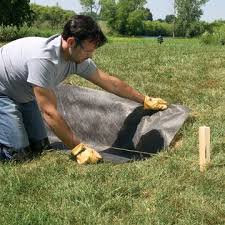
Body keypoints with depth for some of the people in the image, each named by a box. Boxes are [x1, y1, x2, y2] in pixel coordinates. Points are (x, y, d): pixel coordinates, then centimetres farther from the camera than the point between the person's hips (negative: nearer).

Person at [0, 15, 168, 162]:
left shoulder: (79, 58, -15)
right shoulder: (43, 60, -40)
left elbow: (110, 82, -3)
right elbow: (50, 113, -36)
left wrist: (146, 100, 5)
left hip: (22, 95, 8)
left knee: (39, 146, 1)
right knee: (17, 153, -18)